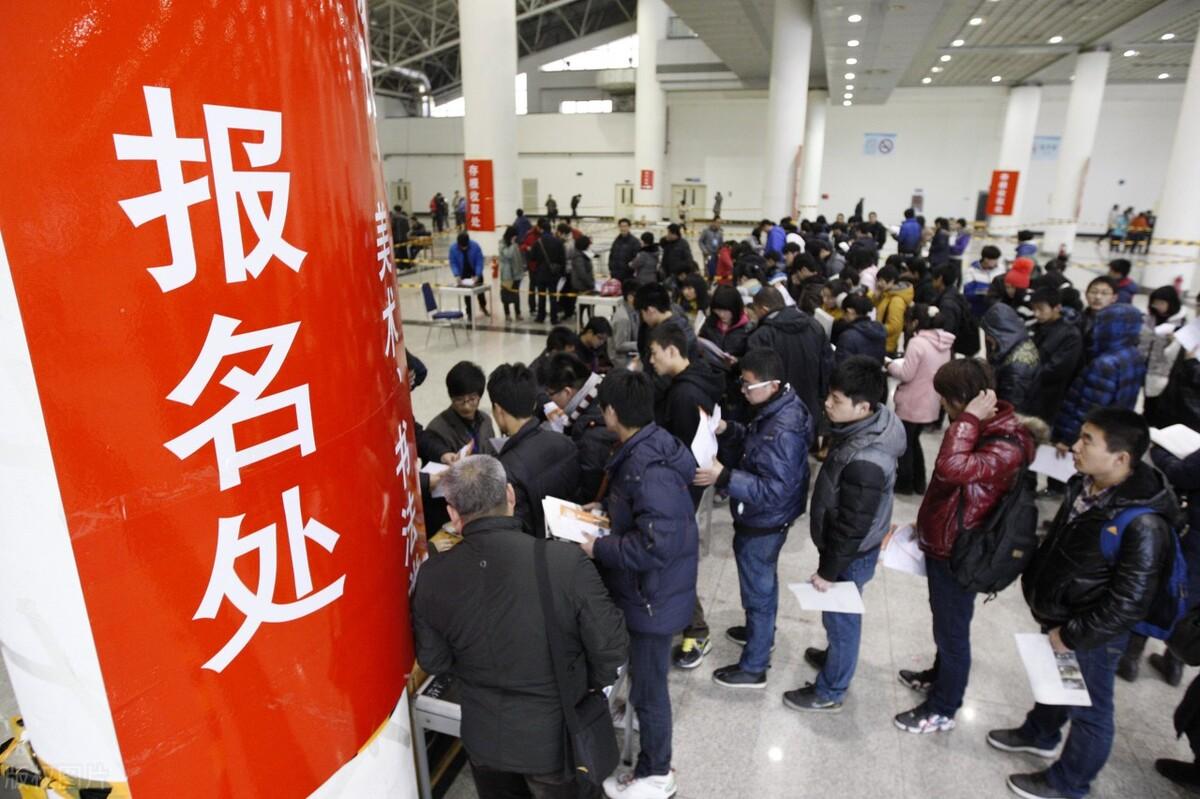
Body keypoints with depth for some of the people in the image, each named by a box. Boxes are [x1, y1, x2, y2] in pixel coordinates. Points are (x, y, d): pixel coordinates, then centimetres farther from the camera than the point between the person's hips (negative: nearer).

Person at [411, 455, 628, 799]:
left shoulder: (433, 576, -19)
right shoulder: (566, 561, -29)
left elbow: (433, 661, -4)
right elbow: (610, 645, -17)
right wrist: (593, 683, 3)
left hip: (485, 739, 2)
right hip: (556, 735, -2)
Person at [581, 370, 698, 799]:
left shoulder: (648, 469, -32)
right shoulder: (647, 447, -1)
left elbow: (655, 544, -34)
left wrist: (597, 548, -24)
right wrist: (605, 510, 3)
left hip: (653, 595, -10)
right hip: (645, 587, 10)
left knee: (647, 686, 11)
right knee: (643, 677, 27)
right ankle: (652, 760, 50)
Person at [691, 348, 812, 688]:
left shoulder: (783, 431, -34)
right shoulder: (777, 408, -4)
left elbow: (773, 490, -33)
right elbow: (755, 444, 11)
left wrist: (723, 477, -37)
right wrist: (728, 430, -5)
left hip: (763, 522, -9)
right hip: (763, 518, 9)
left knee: (757, 590, 8)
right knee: (764, 581, 28)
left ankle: (753, 668, 26)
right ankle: (761, 632, 52)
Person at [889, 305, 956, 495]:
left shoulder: (917, 342, -20)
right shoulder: (945, 343, 5)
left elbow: (906, 374, -19)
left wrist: (891, 366, -1)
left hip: (912, 404, -8)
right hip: (930, 403, 8)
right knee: (914, 440, 23)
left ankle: (905, 482, 20)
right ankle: (918, 482, 29)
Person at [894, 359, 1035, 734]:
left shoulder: (1006, 447, -29)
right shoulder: (983, 428, 1)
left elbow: (952, 468, -48)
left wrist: (968, 420, -37)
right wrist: (928, 523, 17)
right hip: (942, 542, 9)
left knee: (952, 630, 9)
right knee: (944, 622, 27)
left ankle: (942, 710, 28)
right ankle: (939, 676, 48)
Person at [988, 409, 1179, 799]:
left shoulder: (1143, 523, -32)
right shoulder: (1085, 486, -8)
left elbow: (1129, 603, -27)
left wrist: (1073, 635, -18)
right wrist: (1036, 583, 11)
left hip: (1093, 635, -7)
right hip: (1058, 616, 8)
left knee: (1089, 709, 16)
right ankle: (1040, 735, 54)